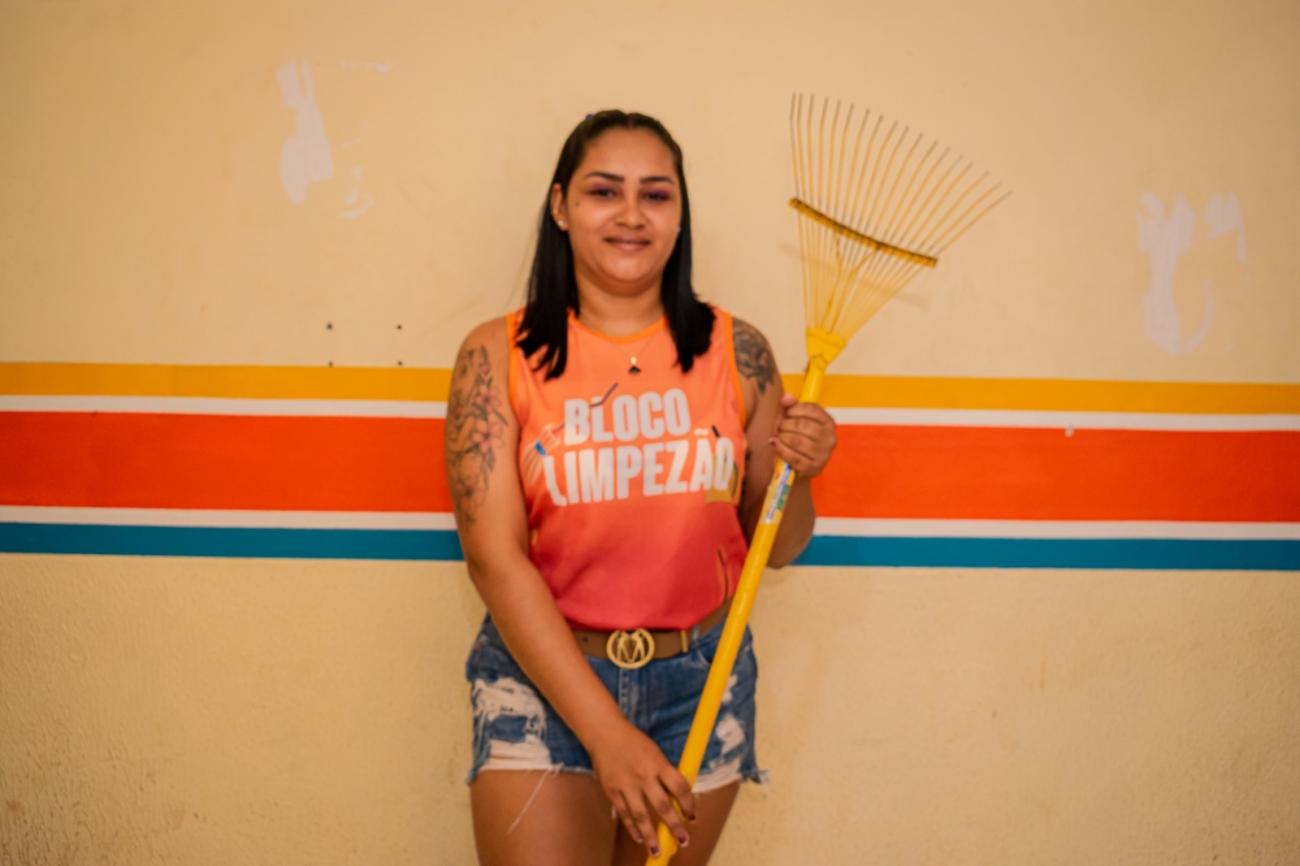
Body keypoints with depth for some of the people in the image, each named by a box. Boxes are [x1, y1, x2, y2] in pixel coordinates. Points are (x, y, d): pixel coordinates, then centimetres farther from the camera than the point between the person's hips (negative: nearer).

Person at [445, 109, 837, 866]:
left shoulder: (735, 352, -3)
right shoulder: (498, 356, -8)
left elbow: (774, 548, 6)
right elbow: (495, 557, -13)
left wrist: (797, 473, -16)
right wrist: (607, 731, -18)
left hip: (702, 680, 3)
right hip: (542, 674, -2)